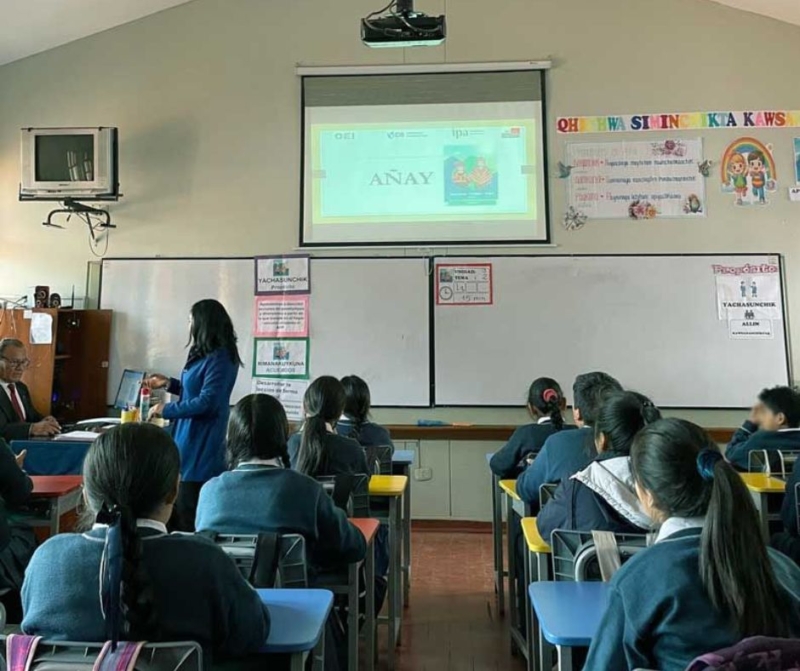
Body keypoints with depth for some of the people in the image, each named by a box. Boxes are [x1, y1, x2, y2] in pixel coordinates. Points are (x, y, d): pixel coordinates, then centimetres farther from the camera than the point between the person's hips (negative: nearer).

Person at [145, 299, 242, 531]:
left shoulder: (220, 358, -19)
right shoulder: (208, 355, 12)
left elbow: (207, 402, -23)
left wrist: (166, 410, -13)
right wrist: (169, 383, 16)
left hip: (201, 446, -10)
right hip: (191, 440, 10)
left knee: (188, 520, -3)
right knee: (181, 511, 17)